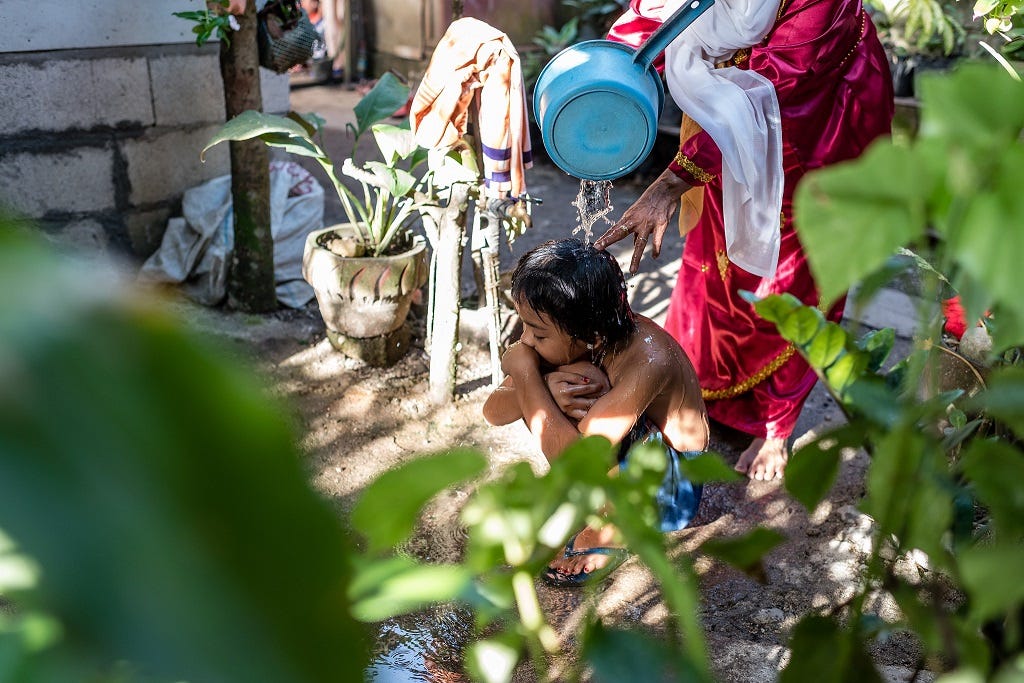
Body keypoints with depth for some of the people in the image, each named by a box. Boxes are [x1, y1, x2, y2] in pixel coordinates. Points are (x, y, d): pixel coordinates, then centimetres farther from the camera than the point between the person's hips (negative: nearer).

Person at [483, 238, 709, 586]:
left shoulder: (648, 361, -35)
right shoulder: (571, 342, -15)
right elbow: (493, 411, -13)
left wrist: (526, 374, -32)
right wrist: (545, 387, -33)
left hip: (669, 488, -6)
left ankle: (607, 534, -4)